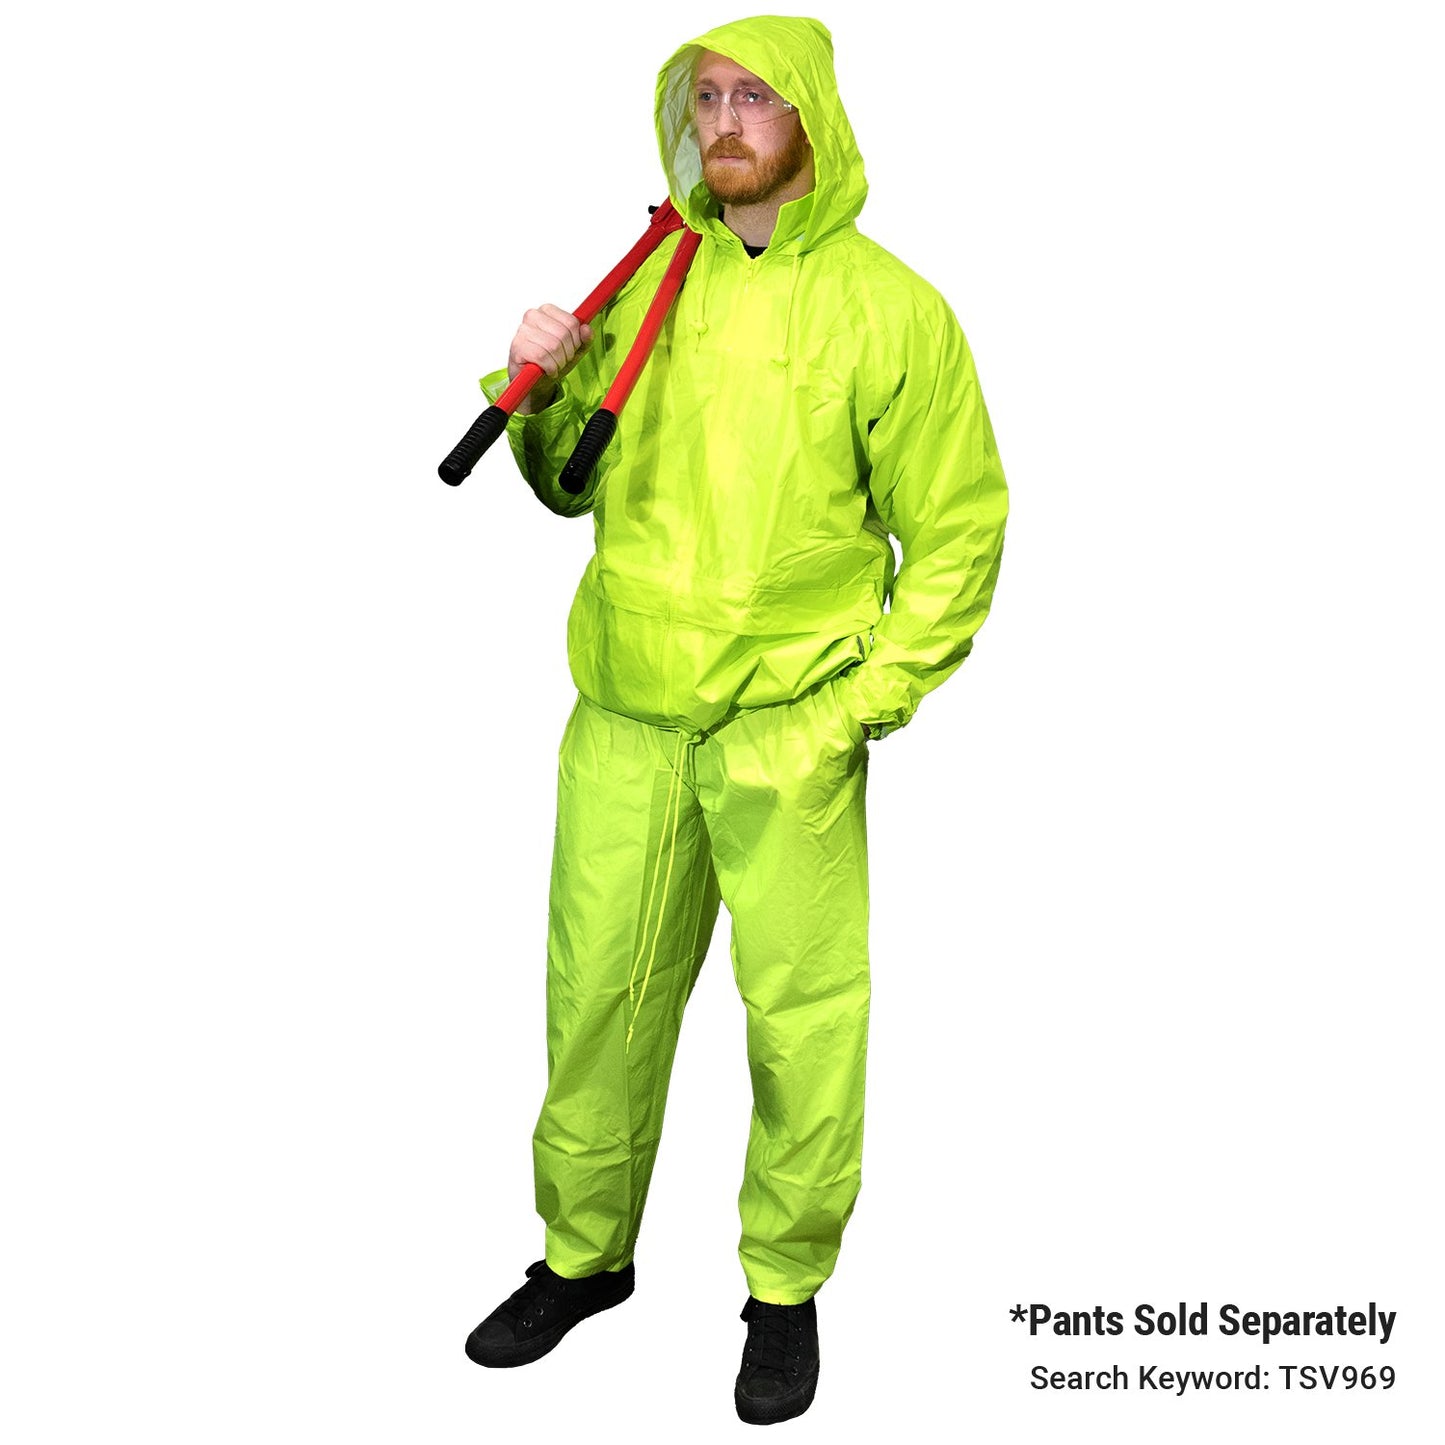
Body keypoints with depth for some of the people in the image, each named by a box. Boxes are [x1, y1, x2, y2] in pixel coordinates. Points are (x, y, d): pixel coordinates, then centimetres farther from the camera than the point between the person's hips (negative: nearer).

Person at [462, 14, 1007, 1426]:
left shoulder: (886, 307, -3)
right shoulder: (647, 283, 10)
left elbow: (958, 535, -3)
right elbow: (575, 486, 18)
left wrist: (857, 710, -11)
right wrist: (541, 398, -3)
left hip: (788, 727, -3)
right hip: (623, 717, 4)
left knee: (803, 1018, 4)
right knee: (597, 992, 12)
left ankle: (787, 1285, 26)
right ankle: (585, 1253, 33)